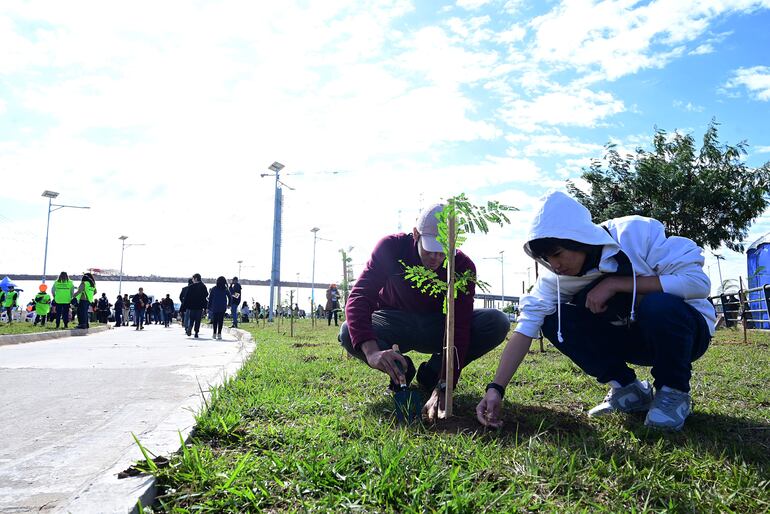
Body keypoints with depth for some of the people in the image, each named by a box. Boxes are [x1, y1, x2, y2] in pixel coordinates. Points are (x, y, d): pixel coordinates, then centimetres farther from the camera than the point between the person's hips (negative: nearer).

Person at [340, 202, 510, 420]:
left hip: (437, 327, 1)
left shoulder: (463, 266, -22)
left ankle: (432, 373, -6)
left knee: (498, 323, -25)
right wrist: (371, 350, -53)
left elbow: (459, 328, -29)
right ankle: (402, 369, -4)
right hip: (395, 324, -1)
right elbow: (359, 297, -34)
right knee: (349, 334, -34)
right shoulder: (391, 247, -24)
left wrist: (443, 388, -41)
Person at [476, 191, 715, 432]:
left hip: (685, 329, -4)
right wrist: (496, 388, -31)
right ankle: (627, 388, -1)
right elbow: (527, 325, -21)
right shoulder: (557, 275, -14)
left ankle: (674, 391, -10)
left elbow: (699, 281, -29)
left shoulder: (637, 232, -25)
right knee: (554, 319, -17)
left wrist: (615, 283, -32)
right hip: (631, 338, 4)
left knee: (658, 305, -37)